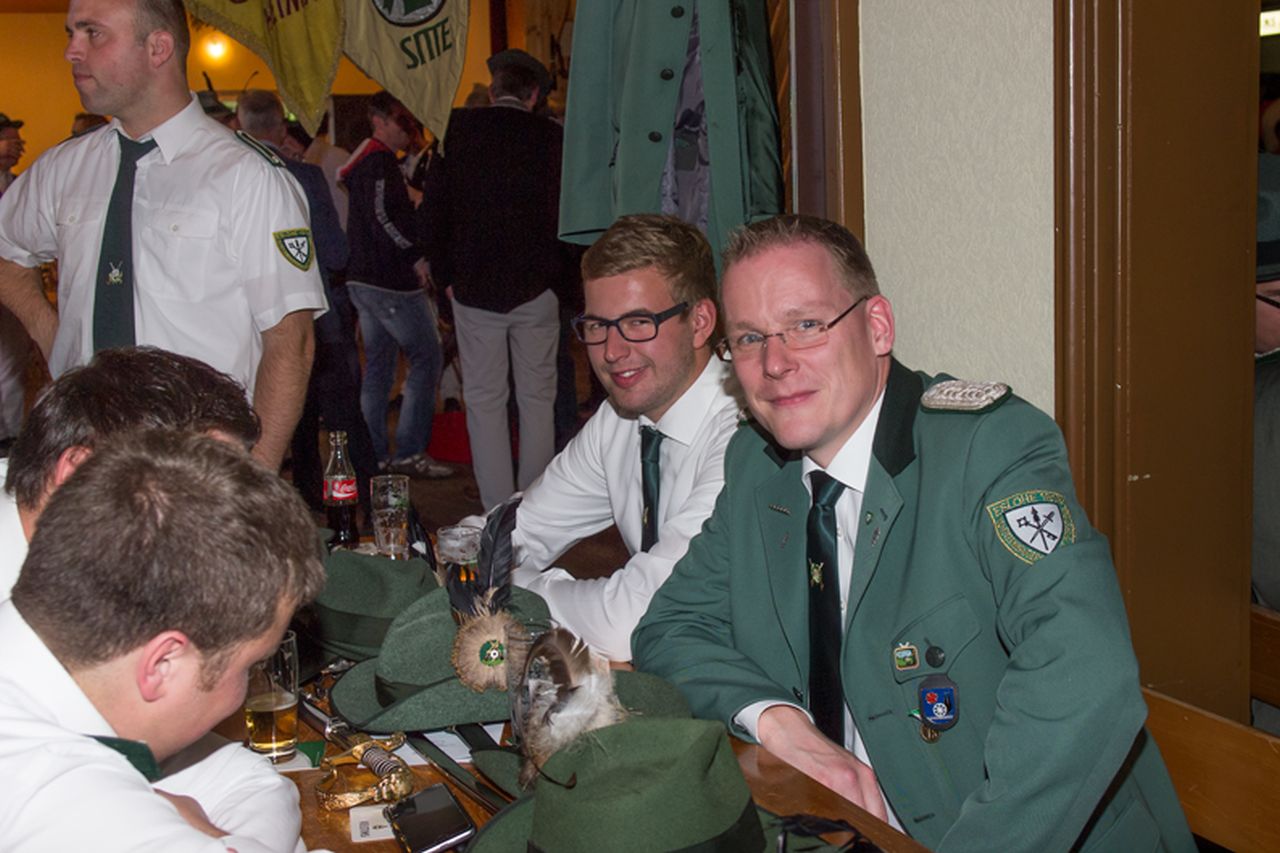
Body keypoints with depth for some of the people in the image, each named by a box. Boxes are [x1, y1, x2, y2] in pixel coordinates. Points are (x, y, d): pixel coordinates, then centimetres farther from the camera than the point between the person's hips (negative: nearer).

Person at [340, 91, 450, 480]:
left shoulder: (366, 160, 20)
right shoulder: (380, 162, -12)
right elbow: (382, 217, -22)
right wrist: (417, 258, -18)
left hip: (364, 279, 11)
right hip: (390, 281, -11)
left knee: (378, 366, 12)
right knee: (426, 357, -6)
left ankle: (374, 454, 15)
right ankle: (409, 451, -7)